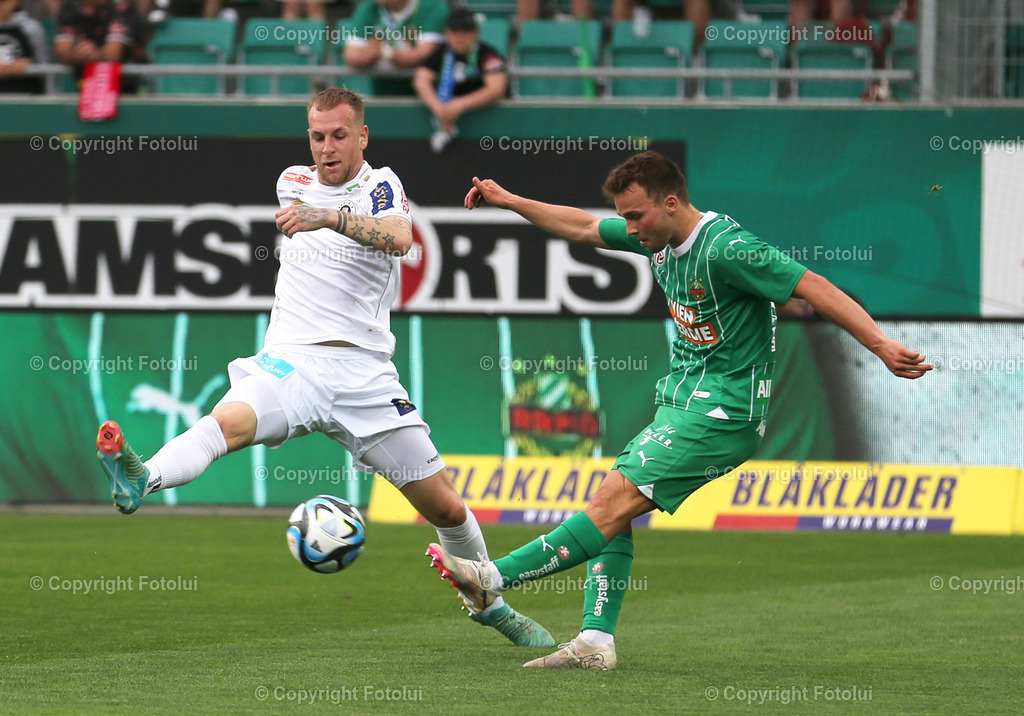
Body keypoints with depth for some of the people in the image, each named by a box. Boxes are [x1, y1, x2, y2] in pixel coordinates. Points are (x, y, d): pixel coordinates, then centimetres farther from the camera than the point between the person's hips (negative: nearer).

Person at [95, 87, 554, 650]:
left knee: (444, 505, 2)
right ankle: (140, 481, -61)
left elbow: (399, 238, -23)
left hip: (364, 372, -1)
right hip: (289, 364, 1)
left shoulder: (379, 186, 1)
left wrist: (332, 216, -38)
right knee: (229, 420, -33)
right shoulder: (293, 182, 15)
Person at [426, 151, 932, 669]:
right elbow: (583, 228, 23)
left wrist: (881, 346, -26)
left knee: (616, 500, -16)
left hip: (722, 412, -9)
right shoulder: (659, 238, 7)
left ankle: (496, 578, -18)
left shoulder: (725, 248, -20)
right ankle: (595, 642, -3)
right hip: (682, 404, 9)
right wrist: (507, 200, 23)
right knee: (614, 510, 0)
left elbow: (815, 288, -20)